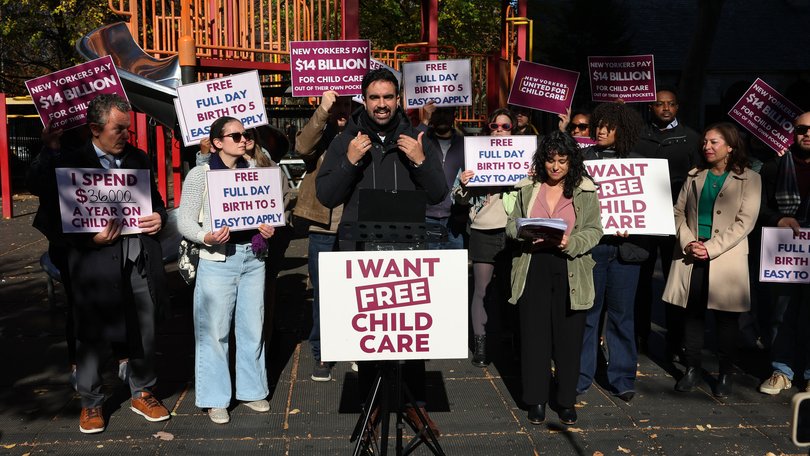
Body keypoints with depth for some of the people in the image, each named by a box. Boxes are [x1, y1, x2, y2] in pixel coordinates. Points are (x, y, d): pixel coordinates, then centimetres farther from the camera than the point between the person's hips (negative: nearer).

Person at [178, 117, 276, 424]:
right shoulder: (200, 174, -3)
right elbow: (185, 221, -5)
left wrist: (268, 227, -3)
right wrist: (205, 237, -24)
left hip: (253, 257, 4)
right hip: (218, 259, -4)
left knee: (253, 327, 10)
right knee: (214, 330, 1)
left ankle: (252, 390, 26)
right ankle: (216, 399, 15)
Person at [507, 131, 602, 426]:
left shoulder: (585, 191, 4)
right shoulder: (528, 188, 8)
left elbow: (594, 230, 2)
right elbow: (511, 224, 12)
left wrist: (570, 242, -16)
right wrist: (527, 234, -9)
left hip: (570, 271, -1)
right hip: (534, 268, 1)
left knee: (568, 336, 5)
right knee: (534, 333, 4)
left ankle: (567, 400, 21)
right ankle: (536, 399, 17)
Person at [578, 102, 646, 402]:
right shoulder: (583, 157, 6)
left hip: (624, 246, 0)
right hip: (589, 242, 0)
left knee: (621, 313, 7)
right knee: (587, 311, 6)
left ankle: (622, 378, 19)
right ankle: (580, 376, 18)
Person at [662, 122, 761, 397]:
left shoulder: (748, 179, 1)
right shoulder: (695, 176, 13)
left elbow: (744, 222, -7)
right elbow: (679, 212, 9)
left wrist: (711, 248, -15)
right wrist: (688, 242, -8)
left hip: (726, 258, -3)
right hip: (691, 257, 3)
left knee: (726, 318, 4)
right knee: (692, 314, 6)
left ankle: (725, 375, 18)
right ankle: (692, 370, 18)